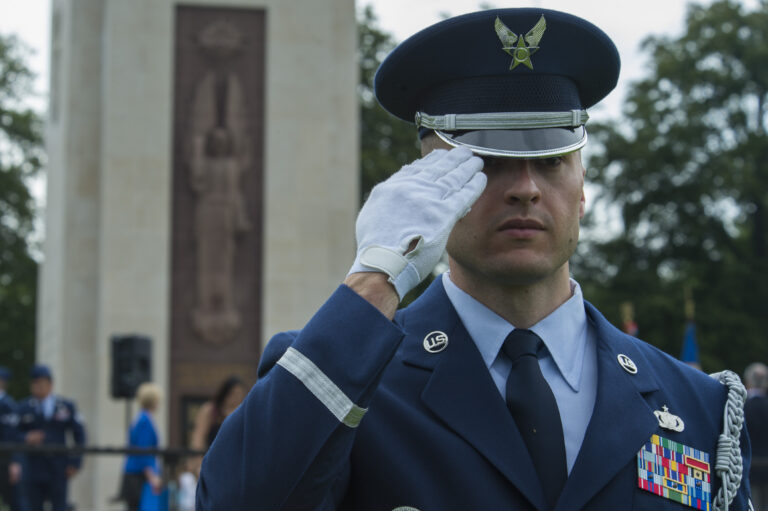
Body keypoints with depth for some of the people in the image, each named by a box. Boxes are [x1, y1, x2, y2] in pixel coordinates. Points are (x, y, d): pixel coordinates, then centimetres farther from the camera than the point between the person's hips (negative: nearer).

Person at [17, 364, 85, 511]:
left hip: (58, 470, 0)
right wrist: (26, 439, -17)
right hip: (34, 470, 0)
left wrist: (75, 462, 0)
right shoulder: (24, 408, 5)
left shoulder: (67, 406, 7)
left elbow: (79, 435, 8)